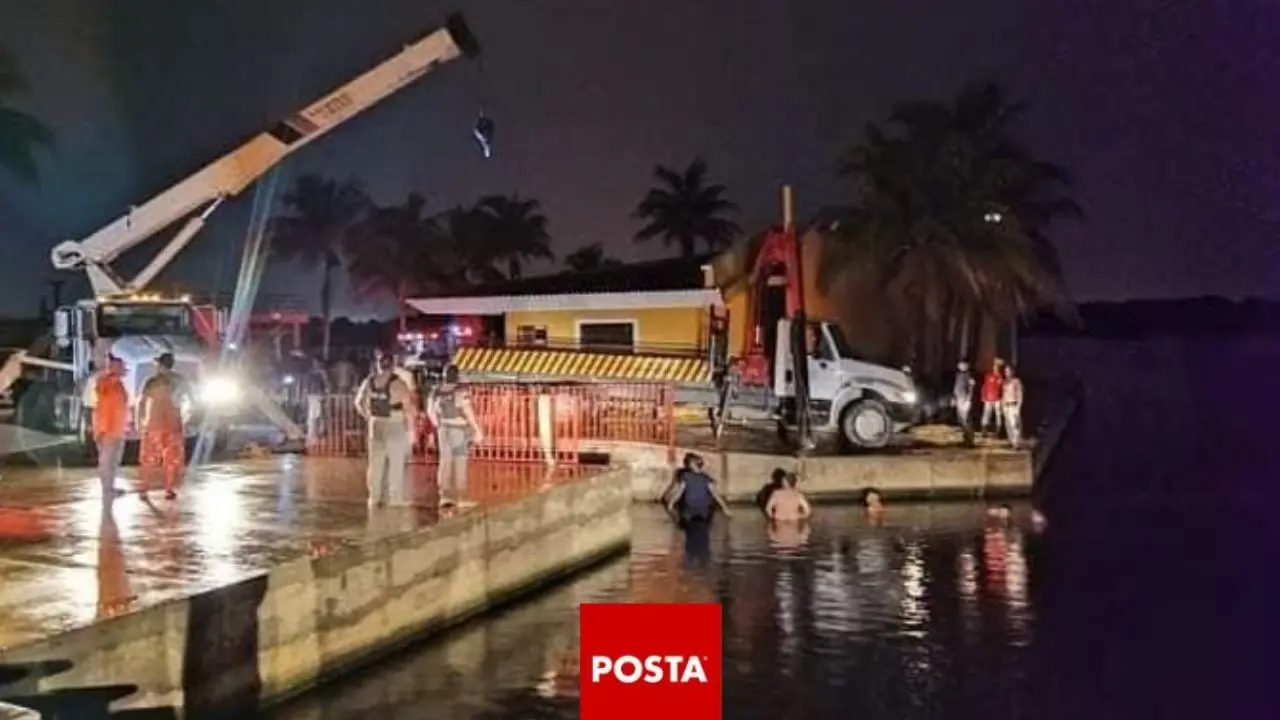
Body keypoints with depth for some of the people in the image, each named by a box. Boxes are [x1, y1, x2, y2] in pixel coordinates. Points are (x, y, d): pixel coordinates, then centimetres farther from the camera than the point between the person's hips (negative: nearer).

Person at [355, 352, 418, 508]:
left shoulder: (369, 381, -1)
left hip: (376, 425, 5)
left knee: (375, 461, 11)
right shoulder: (397, 383, -18)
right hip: (396, 426, -5)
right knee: (396, 462, 5)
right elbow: (409, 406, -21)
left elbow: (359, 402, 9)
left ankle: (374, 497, 15)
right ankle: (395, 497, 8)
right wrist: (409, 423, -6)